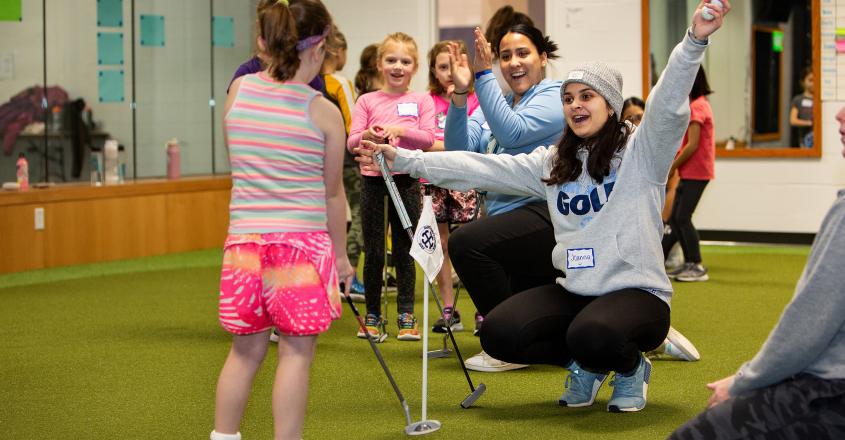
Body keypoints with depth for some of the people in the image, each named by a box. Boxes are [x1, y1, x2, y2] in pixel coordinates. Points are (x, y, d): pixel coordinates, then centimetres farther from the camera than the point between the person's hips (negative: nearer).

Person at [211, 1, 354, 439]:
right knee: (296, 350, 2)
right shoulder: (323, 111, -5)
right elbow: (332, 193, 4)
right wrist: (341, 255, 13)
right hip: (303, 240, -4)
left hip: (244, 239, 4)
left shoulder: (238, 91, 4)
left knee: (245, 349, 14)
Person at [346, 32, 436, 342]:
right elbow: (351, 142, -2)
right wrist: (366, 136, -23)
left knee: (404, 249, 5)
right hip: (373, 179, 0)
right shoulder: (367, 101, 5)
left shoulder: (421, 100, 5)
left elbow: (428, 138, -7)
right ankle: (372, 316, 13)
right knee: (373, 251, 4)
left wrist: (400, 131, -22)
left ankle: (406, 315, 13)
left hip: (406, 180, 0)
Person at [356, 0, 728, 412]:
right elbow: (482, 168, 9)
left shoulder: (639, 150, -4)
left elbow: (668, 107, -22)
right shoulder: (552, 163, 11)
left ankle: (630, 367, 2)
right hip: (574, 290, 6)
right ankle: (585, 364, 11)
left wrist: (694, 40, -39)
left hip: (636, 292, -5)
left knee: (592, 336, -37)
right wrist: (403, 159, 5)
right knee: (498, 333, -16)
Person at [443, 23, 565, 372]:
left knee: (466, 242, -29)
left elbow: (512, 132, -22)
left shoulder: (555, 96, -5)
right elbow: (460, 149, -1)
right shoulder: (495, 102, 15)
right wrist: (460, 94, -14)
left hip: (545, 213, -9)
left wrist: (483, 75, -23)